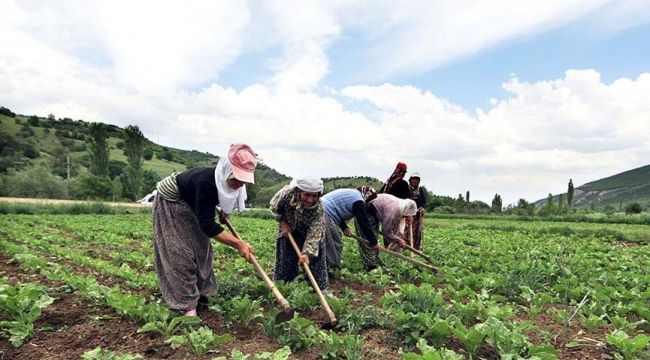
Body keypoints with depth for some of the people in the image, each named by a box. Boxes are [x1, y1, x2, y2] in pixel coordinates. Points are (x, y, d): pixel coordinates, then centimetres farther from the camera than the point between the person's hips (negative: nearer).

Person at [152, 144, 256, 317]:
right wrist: (238, 244, -44)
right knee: (179, 252, -11)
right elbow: (207, 225, -41)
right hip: (169, 204, -8)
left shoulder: (223, 180, -18)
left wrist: (224, 211, -4)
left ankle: (198, 291, 21)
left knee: (200, 246, 9)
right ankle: (187, 304, -7)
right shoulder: (206, 182, -41)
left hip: (191, 205, 8)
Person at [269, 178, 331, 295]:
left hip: (308, 233, -1)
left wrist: (307, 253, -48)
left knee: (315, 256, -4)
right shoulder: (287, 193, -36)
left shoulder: (318, 209, -36)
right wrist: (283, 223, -16)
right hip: (287, 230, 1)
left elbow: (314, 233, -37)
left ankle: (322, 288, 10)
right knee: (284, 260, 7)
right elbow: (274, 207, -13)